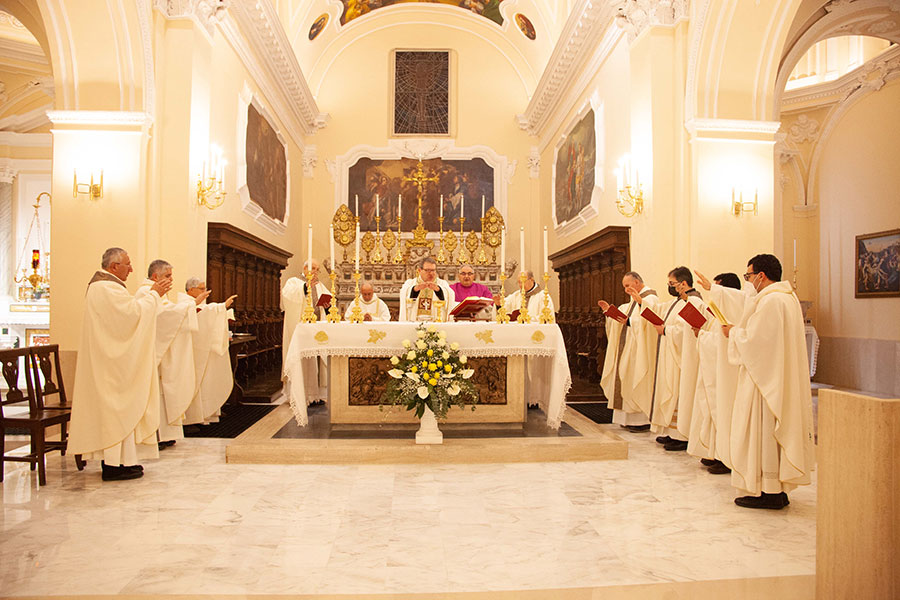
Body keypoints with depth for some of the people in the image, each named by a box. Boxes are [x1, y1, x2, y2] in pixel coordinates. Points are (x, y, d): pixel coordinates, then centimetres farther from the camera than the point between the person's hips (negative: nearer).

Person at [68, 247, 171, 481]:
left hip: (108, 359, 11)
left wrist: (153, 295, 11)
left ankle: (112, 459, 20)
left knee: (112, 406, 13)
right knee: (117, 406, -7)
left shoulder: (102, 285, 17)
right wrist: (154, 294, -10)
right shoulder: (107, 288, -17)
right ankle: (115, 464, -2)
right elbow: (134, 311, -23)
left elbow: (127, 311, 17)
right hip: (114, 362, -11)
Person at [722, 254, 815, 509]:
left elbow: (755, 340, -20)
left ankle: (768, 492, 5)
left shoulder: (770, 301, -19)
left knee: (762, 430, -2)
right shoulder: (788, 297, 14)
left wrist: (733, 332, -3)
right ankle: (779, 490, 20)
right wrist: (740, 330, 11)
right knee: (778, 429, 13)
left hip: (766, 378, -10)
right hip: (783, 380, 10)